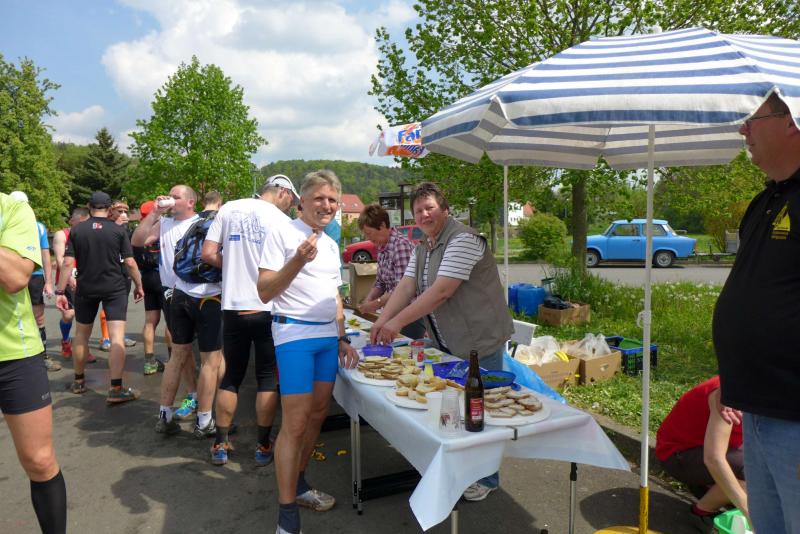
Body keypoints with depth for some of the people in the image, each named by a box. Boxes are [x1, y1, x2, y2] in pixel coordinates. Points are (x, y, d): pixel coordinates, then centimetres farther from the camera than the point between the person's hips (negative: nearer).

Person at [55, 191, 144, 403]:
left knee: (81, 334, 19)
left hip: (85, 289, 3)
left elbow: (67, 263, -4)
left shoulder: (77, 230, 1)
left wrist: (60, 292, 0)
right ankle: (116, 389, -9)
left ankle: (79, 381, 33)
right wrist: (138, 285, 6)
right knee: (117, 337, -5)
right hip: (114, 288, -3)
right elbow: (130, 262, -6)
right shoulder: (118, 230, -4)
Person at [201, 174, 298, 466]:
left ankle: (220, 445, 21)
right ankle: (263, 446, 15)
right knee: (268, 377, 9)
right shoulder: (282, 221, -5)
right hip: (268, 309, -3)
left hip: (233, 307, 3)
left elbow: (208, 254, 1)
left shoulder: (229, 209, 4)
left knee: (232, 376, 15)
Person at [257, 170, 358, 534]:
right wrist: (298, 261, -24)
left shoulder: (330, 244, 15)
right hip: (295, 334, -7)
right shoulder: (282, 234, -7)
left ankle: (299, 484, 33)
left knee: (317, 414, 14)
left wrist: (342, 339, 16)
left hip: (328, 336, 8)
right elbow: (264, 292, -12)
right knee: (295, 423, -5)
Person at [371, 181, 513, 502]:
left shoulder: (462, 239, -18)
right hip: (447, 344, 8)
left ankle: (486, 479, 21)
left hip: (479, 341, -8)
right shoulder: (423, 247, 12)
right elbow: (406, 286, 3)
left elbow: (441, 292, -26)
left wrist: (397, 322, -24)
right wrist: (382, 320, -11)